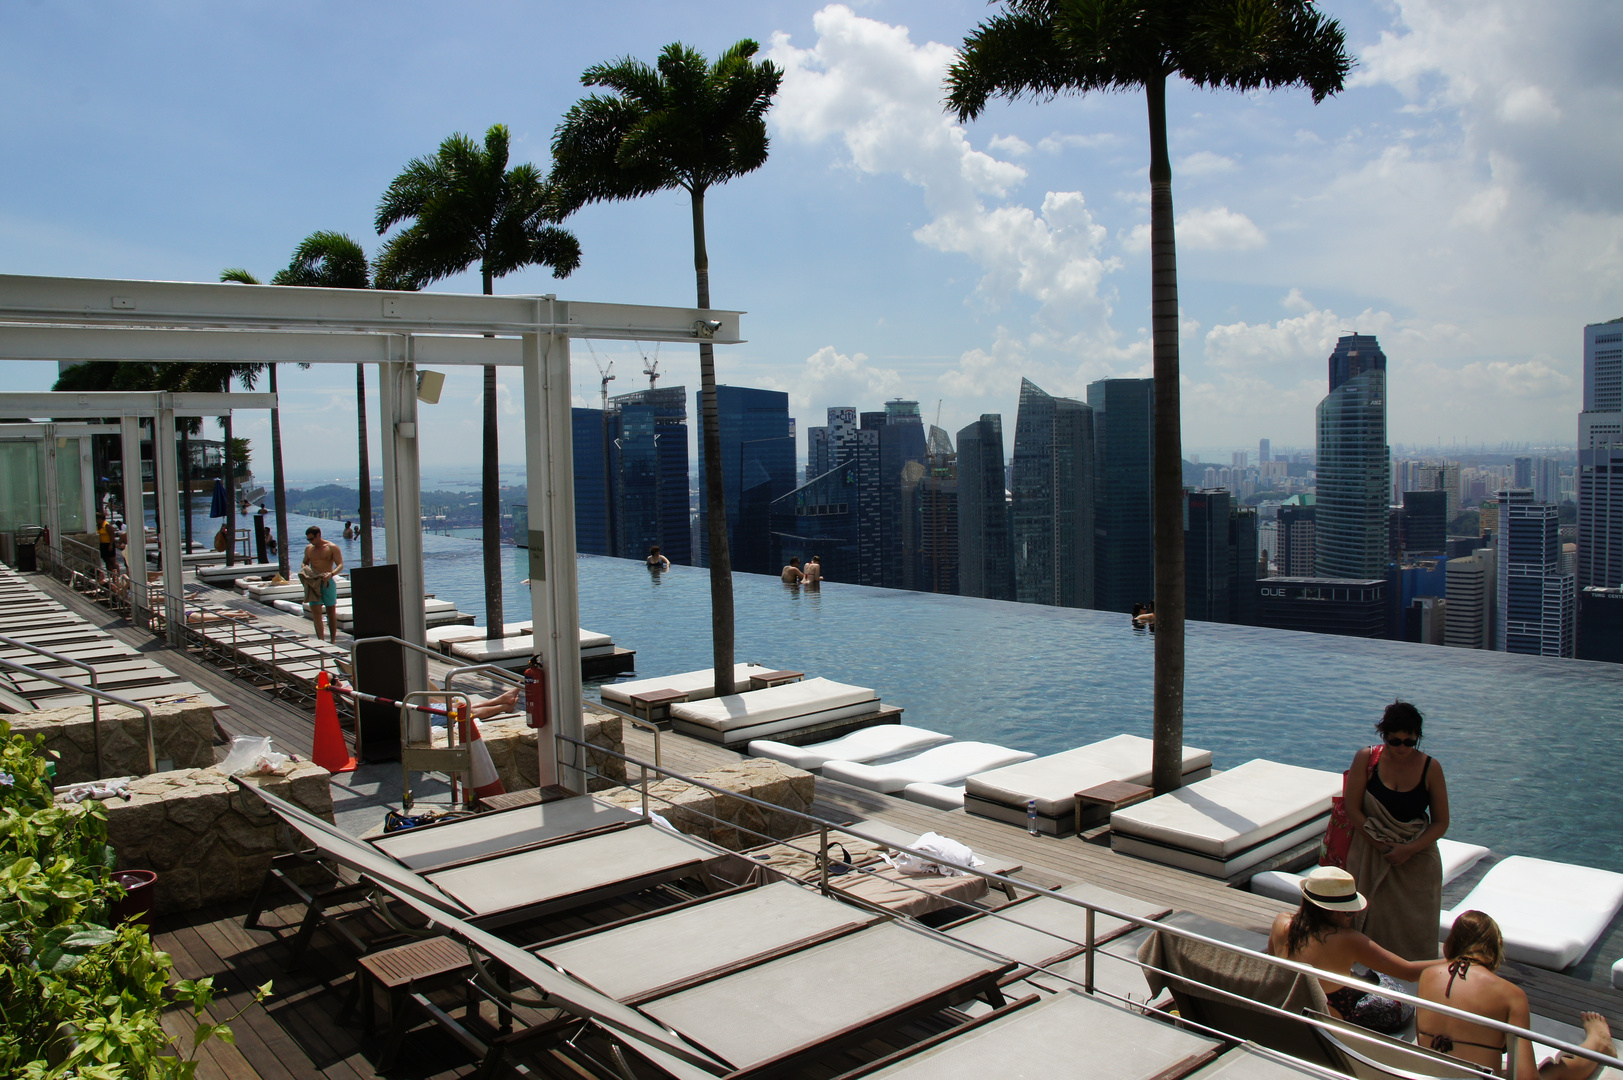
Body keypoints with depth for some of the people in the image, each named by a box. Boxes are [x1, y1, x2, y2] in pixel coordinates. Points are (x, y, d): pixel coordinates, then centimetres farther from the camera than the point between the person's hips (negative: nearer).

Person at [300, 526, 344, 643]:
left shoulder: (332, 547, -3)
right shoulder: (309, 549, 13)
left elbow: (340, 565, -9)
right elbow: (305, 562, 25)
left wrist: (331, 574, -29)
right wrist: (304, 569, 0)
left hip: (327, 583, -3)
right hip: (313, 583, 4)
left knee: (331, 612, 4)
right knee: (315, 612, -7)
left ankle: (332, 641, 12)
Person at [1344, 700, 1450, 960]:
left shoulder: (1430, 767, -5)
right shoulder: (1366, 758, -7)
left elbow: (1441, 822, -1)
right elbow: (1352, 810, -5)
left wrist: (1409, 850, -14)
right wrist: (1382, 847, -13)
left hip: (1416, 857, 0)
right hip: (1371, 854, 0)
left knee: (1414, 924, 0)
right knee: (1374, 918, 2)